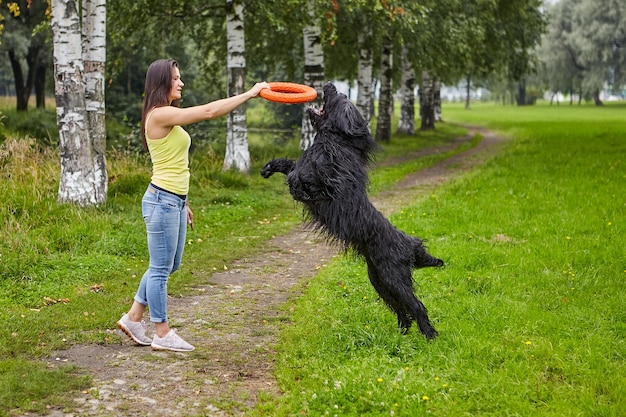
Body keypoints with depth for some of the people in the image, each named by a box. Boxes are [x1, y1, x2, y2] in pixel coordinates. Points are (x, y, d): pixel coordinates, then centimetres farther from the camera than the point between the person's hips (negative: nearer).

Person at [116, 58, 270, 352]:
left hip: (174, 201, 10)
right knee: (161, 268, -1)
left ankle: (133, 318, 27)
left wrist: (182, 203, 21)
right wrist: (250, 94, -17)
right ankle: (162, 335, 8)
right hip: (162, 201, -10)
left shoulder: (167, 117, 15)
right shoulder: (160, 114, -16)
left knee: (168, 265, 18)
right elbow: (209, 111, -22)